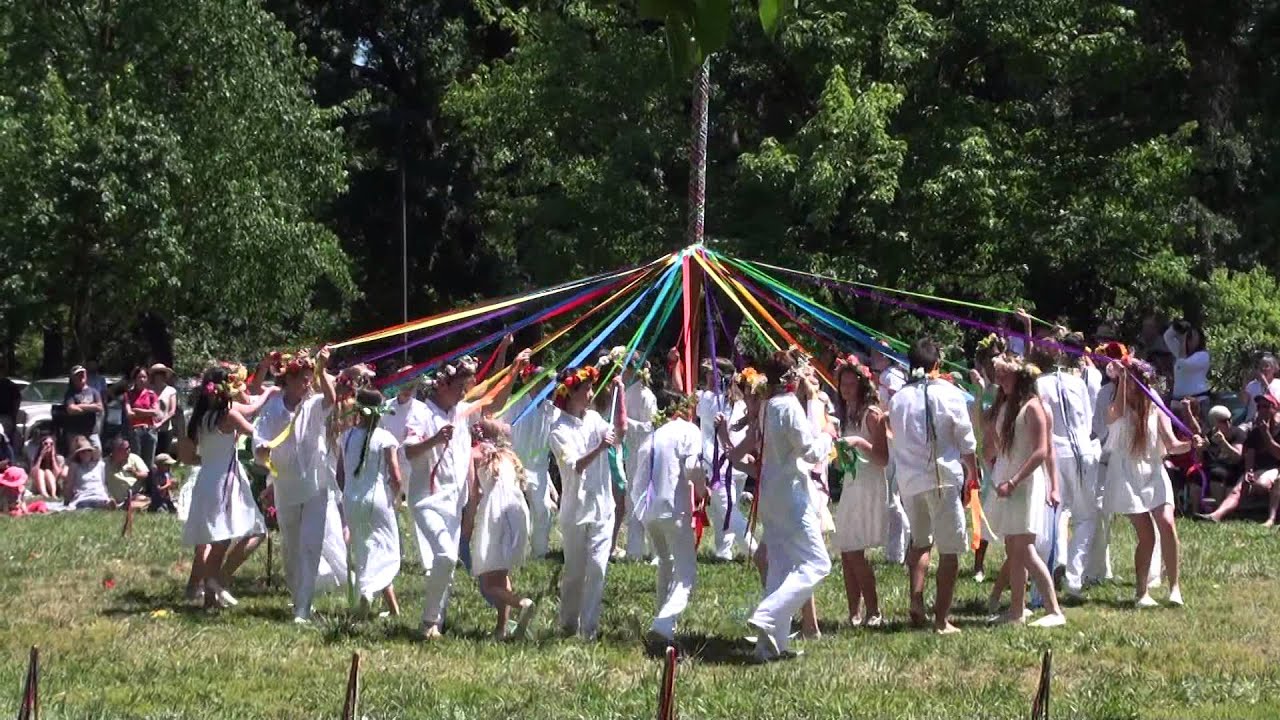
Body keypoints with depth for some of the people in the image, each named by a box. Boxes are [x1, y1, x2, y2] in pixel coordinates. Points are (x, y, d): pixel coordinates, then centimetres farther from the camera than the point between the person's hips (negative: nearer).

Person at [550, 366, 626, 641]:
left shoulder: (594, 419, 7)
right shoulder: (560, 430, -8)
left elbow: (619, 432, -9)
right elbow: (575, 467, -18)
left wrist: (620, 393, -13)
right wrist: (599, 448, -34)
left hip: (601, 507, 3)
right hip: (575, 510, -3)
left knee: (597, 567, -3)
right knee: (574, 570, 7)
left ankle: (589, 628, 1)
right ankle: (568, 625, 24)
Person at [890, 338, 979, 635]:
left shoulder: (899, 398, 7)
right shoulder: (949, 394, -6)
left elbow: (898, 440, 13)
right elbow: (966, 442, -3)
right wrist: (972, 477, 9)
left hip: (909, 479, 5)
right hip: (944, 477, -5)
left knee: (920, 541, 23)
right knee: (950, 549, 2)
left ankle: (916, 601, 8)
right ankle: (942, 619, 0)